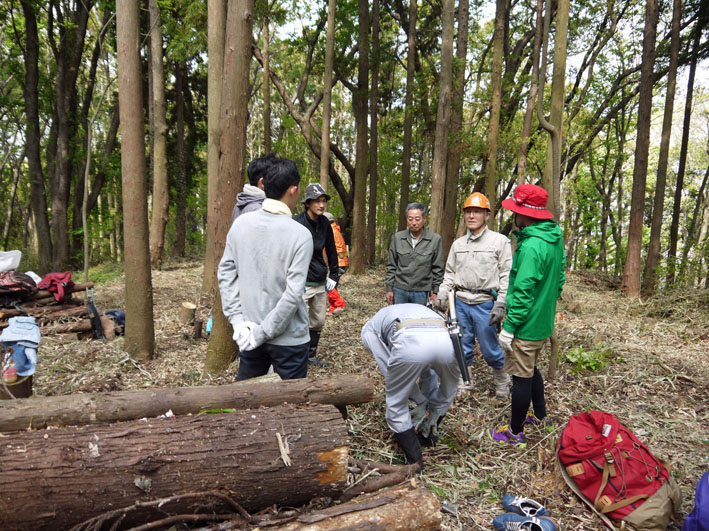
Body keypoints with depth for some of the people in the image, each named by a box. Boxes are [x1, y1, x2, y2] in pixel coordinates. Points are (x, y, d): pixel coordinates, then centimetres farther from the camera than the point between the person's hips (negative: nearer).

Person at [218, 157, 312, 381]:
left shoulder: (240, 223, -3)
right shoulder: (300, 235, -17)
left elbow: (226, 273, -1)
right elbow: (293, 294, -21)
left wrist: (238, 320, -1)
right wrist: (263, 333, -13)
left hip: (248, 331, 5)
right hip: (288, 337, -4)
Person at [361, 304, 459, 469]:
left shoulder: (369, 329, 31)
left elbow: (390, 370, 20)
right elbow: (428, 371, 42)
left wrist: (422, 402, 27)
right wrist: (429, 408, 46)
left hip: (410, 342, -5)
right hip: (446, 339, 5)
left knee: (396, 404, 21)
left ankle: (414, 462, 25)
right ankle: (429, 434, 54)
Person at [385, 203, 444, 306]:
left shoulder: (435, 239, -5)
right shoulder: (398, 237, 2)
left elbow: (437, 269, 1)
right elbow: (391, 266, 8)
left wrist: (435, 292, 0)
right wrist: (389, 289, 5)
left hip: (422, 293, -2)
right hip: (399, 291, 2)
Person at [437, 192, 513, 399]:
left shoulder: (500, 241, -4)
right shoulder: (458, 244, 10)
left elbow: (507, 275, -7)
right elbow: (450, 273, 16)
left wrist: (501, 304, -13)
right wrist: (443, 293, -1)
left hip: (485, 304, -4)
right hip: (461, 302, 4)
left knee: (489, 349, 4)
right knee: (462, 346, 12)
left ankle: (502, 380, 30)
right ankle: (464, 384, 29)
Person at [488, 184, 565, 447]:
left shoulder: (531, 246, -26)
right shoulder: (555, 239, 5)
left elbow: (523, 292, -26)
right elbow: (559, 278, 15)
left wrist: (509, 327, -20)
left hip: (526, 325, -9)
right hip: (544, 322, 10)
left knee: (521, 376, 3)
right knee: (531, 370, 25)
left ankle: (515, 433, 18)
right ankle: (540, 416, 42)